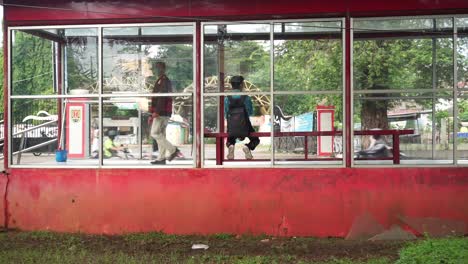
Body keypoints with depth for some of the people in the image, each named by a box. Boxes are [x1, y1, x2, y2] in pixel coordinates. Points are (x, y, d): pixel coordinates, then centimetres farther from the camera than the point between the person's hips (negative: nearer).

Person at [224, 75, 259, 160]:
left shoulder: (227, 98, -3)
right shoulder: (246, 98, -6)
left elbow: (226, 114, 2)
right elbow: (250, 112, 4)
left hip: (231, 128, 2)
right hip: (244, 127, -1)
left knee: (230, 141, 29)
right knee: (255, 140, 22)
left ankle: (230, 146, -9)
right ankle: (247, 147, -13)